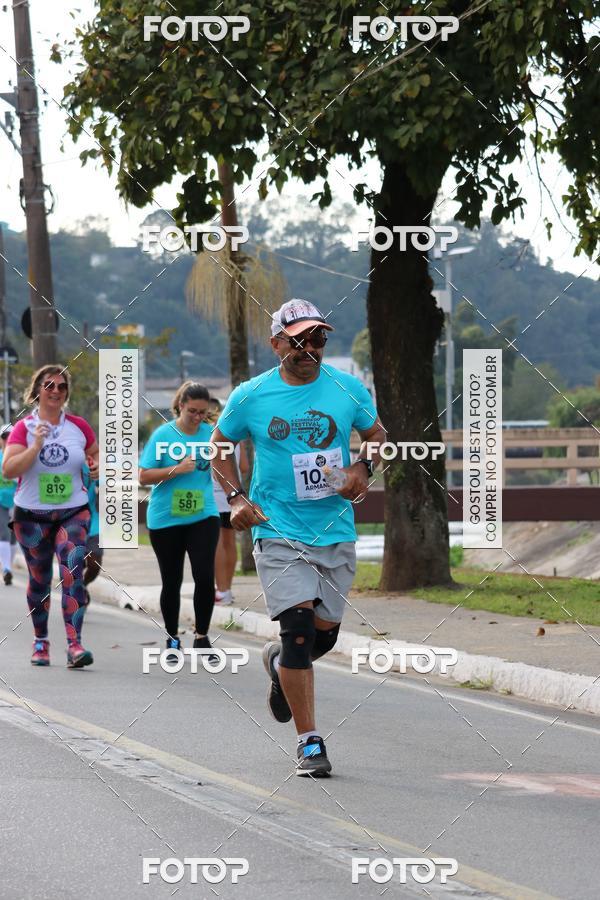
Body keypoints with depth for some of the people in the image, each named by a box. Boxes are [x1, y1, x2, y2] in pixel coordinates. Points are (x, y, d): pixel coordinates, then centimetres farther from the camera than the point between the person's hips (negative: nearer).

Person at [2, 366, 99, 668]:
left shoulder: (79, 426, 3)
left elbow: (96, 455, 20)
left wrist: (98, 467, -3)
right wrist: (36, 446, -24)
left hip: (73, 513, 0)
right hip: (32, 515, 0)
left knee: (73, 573, -18)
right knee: (39, 579, 10)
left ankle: (74, 645, -25)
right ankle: (40, 642, 30)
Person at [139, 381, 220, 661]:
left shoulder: (211, 434, 0)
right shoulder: (163, 435, -8)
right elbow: (143, 477, -9)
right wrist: (177, 469, -20)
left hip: (203, 516, 1)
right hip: (165, 520, -1)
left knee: (205, 576, -12)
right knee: (171, 581, 9)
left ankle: (202, 637, 4)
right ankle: (172, 639, 24)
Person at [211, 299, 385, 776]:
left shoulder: (348, 389, 1)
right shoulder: (251, 397, -3)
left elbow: (377, 435, 16)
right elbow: (220, 447, 11)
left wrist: (363, 469, -5)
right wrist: (237, 498, -2)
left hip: (336, 532, 3)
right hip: (278, 532, -3)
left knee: (325, 631, 8)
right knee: (298, 626, -15)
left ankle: (280, 662, 45)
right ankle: (310, 743, -8)